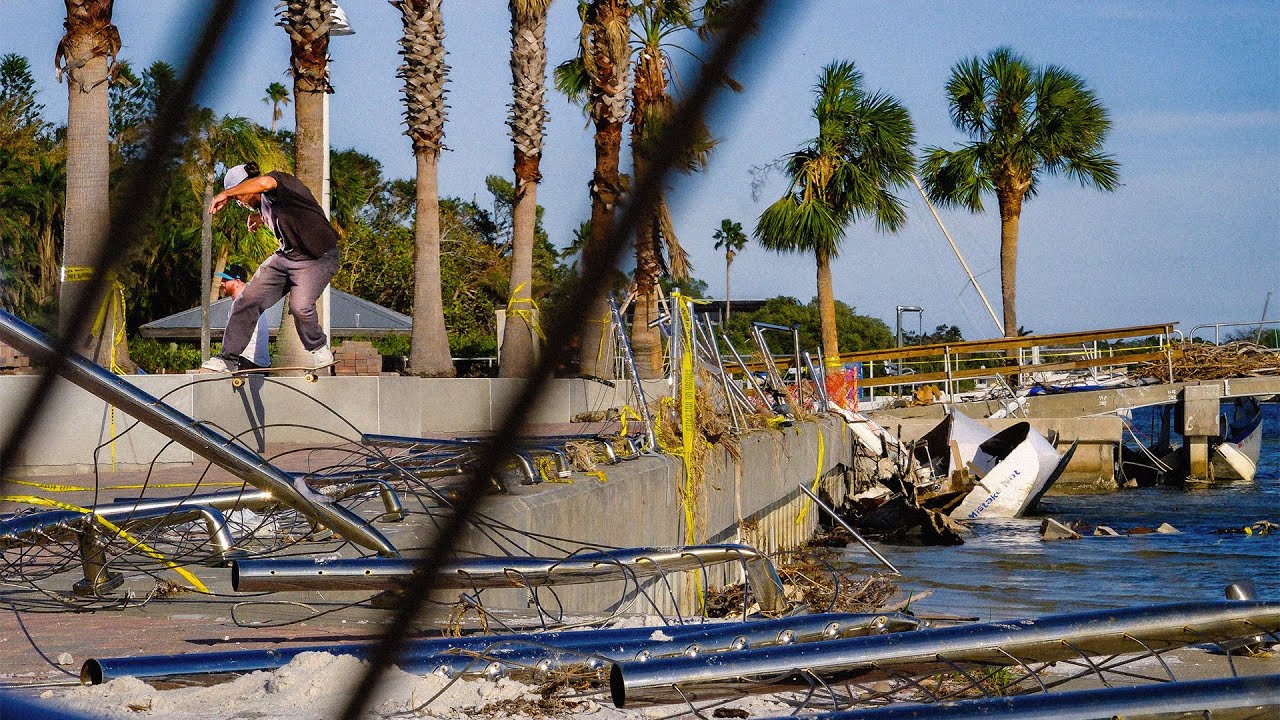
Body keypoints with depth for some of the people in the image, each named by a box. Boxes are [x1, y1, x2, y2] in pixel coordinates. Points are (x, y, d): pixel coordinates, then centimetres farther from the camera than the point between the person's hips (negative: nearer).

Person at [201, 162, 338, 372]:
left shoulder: (282, 180, -20)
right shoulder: (262, 203, 8)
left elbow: (264, 183, -46)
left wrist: (226, 194, -39)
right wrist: (260, 217, 15)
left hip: (318, 258, -9)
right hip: (285, 255, 9)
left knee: (299, 306, -28)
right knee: (249, 299, -2)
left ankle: (319, 350, 2)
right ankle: (229, 359, 7)